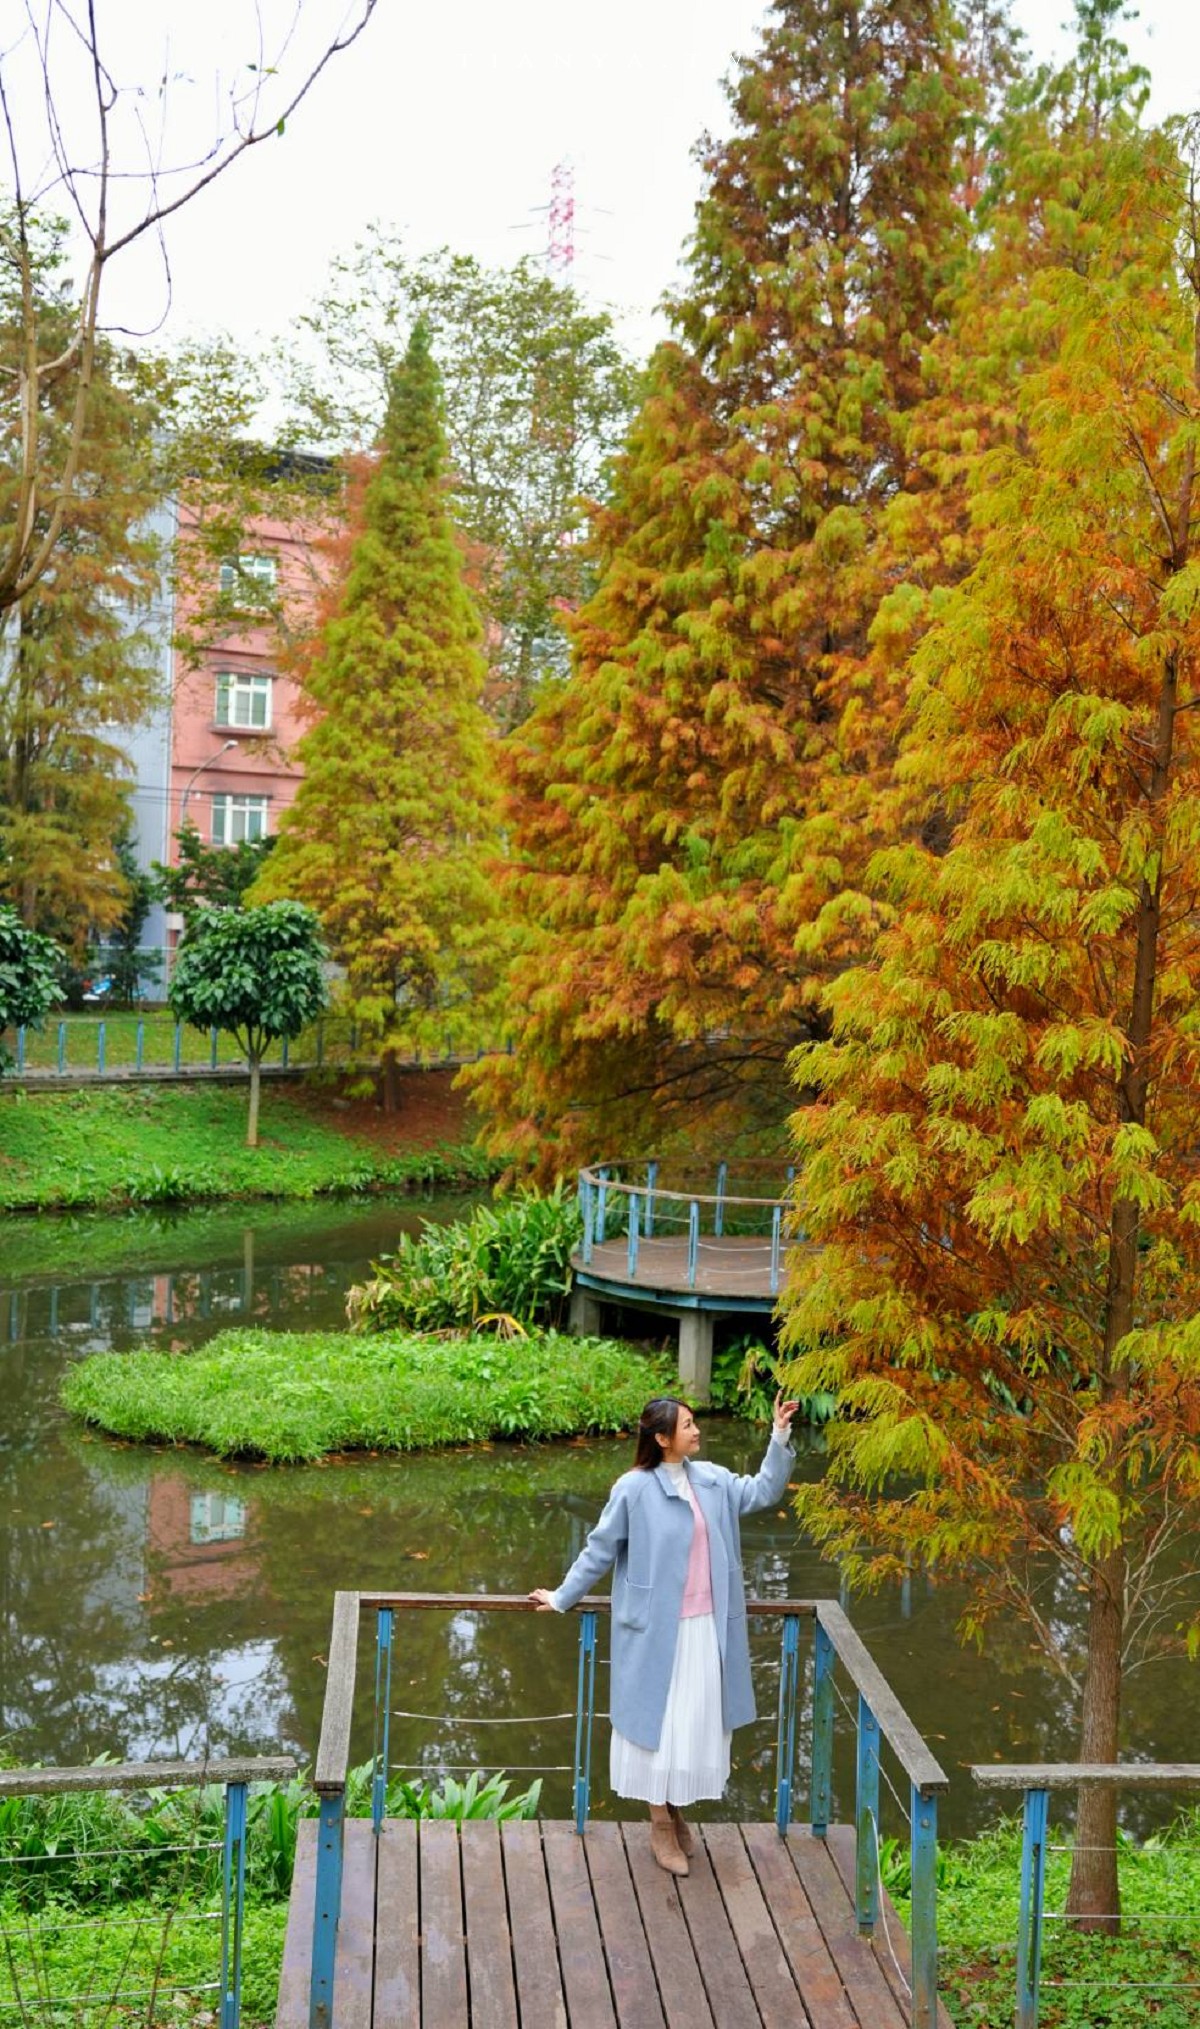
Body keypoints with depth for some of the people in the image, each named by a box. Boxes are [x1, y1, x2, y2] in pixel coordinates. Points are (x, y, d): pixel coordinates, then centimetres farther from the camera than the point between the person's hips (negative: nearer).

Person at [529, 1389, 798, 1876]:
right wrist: (563, 1598, 2)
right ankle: (661, 1826, 20)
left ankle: (677, 1811, 31)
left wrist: (780, 1439, -1)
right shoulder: (634, 1489, -14)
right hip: (656, 1631, -5)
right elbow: (599, 1550, -5)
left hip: (706, 1629, 5)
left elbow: (763, 1491, 11)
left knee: (697, 1719, 13)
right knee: (658, 1720, 5)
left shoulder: (712, 1480, 2)